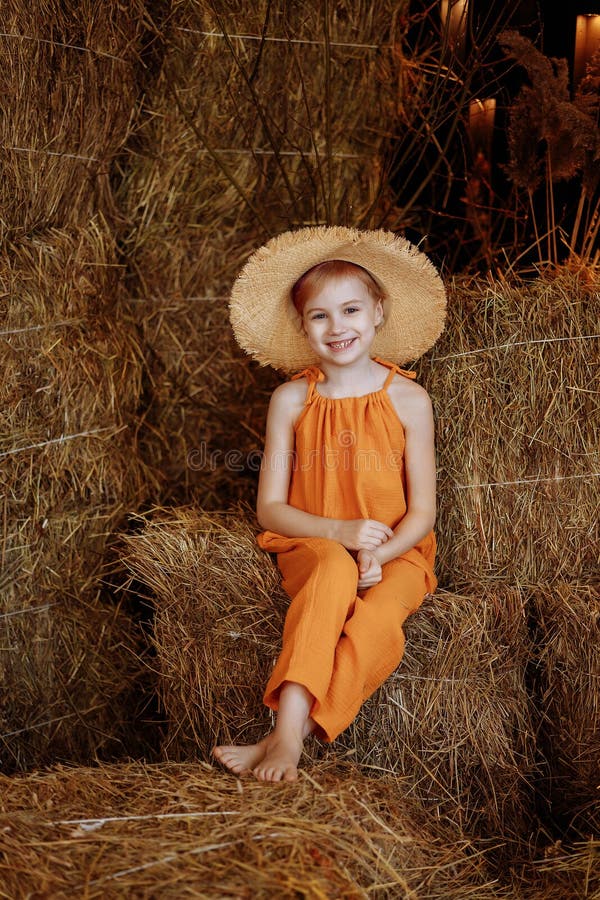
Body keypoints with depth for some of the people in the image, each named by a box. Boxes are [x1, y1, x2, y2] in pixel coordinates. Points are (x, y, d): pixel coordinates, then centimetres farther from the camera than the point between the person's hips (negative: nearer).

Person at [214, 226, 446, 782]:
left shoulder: (407, 400, 0)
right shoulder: (291, 401, 2)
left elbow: (422, 511, 0)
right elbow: (270, 507, 0)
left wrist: (377, 554, -20)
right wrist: (340, 531, -17)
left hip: (395, 554, 0)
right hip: (312, 546, 0)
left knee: (379, 621, -34)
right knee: (335, 568, -37)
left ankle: (285, 737, -32)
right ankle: (288, 730, -42)